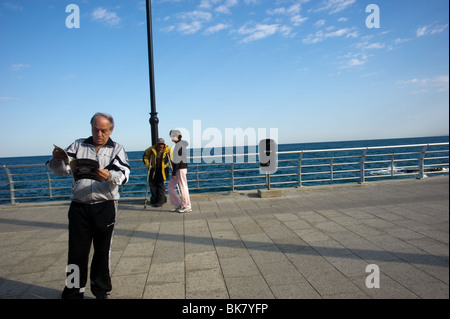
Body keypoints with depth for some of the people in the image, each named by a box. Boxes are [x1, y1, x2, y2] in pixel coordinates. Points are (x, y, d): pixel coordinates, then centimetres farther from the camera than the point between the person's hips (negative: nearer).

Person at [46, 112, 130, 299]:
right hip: (79, 207, 1)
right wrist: (58, 160, -19)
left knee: (102, 251, 10)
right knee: (77, 251, 5)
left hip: (105, 207, -1)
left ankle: (101, 290, 27)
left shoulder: (117, 149, 4)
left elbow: (123, 174, -12)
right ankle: (73, 292, 23)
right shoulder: (78, 145, 10)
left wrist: (109, 176, -34)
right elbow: (62, 170, 3)